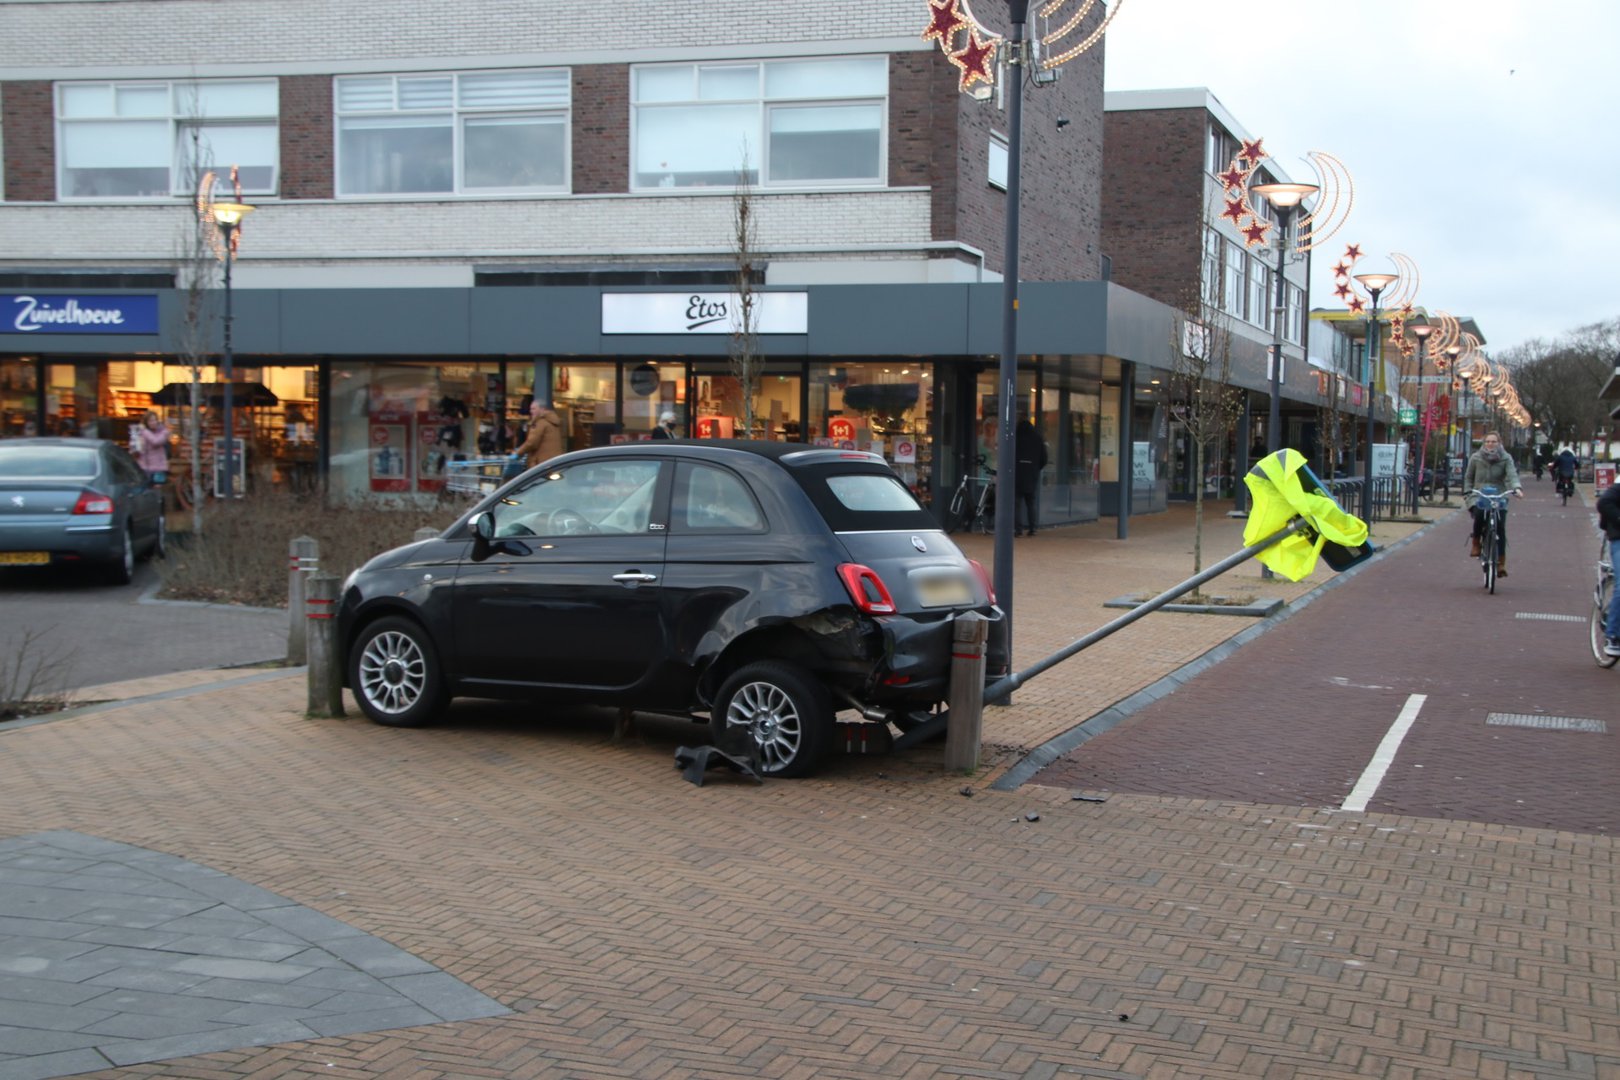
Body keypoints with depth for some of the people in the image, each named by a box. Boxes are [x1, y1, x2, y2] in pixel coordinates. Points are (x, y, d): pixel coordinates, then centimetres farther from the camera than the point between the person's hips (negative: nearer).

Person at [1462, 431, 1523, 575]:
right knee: (1479, 514, -32)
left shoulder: (1506, 458, 4)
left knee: (1500, 529, -12)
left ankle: (1501, 563, -8)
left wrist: (1517, 488, -29)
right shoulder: (1476, 458, 8)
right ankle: (1475, 543, -7)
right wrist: (1468, 492, 1)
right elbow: (1468, 477, 16)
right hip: (1479, 497, 0)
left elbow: (1512, 474, -10)